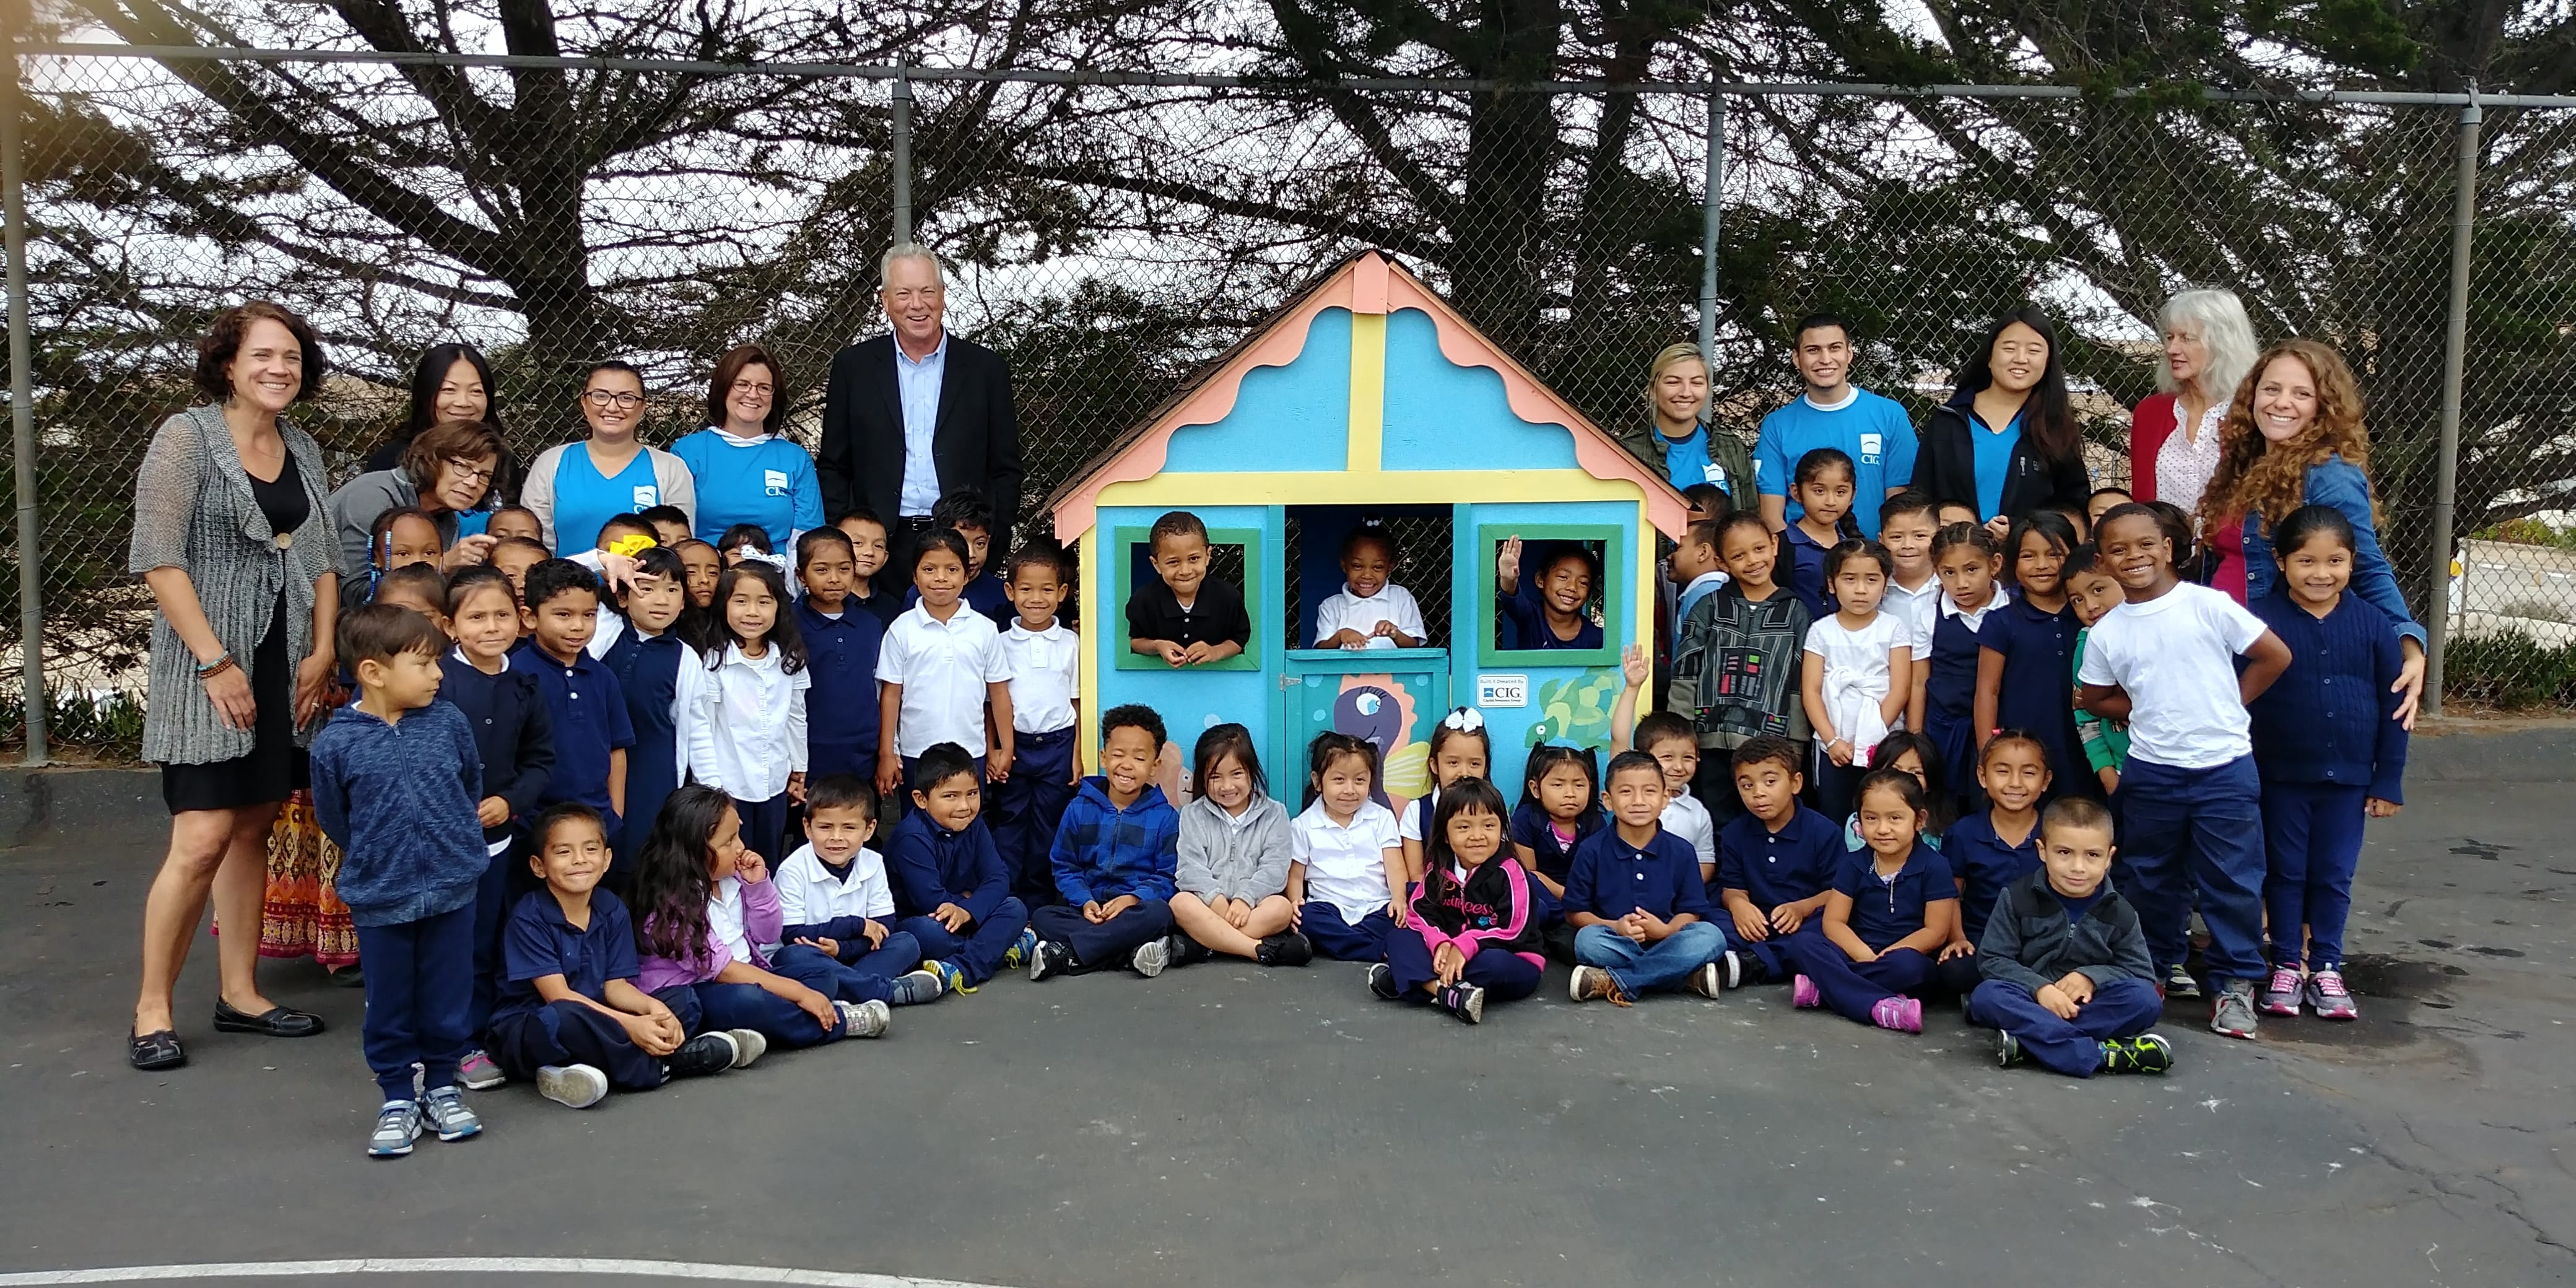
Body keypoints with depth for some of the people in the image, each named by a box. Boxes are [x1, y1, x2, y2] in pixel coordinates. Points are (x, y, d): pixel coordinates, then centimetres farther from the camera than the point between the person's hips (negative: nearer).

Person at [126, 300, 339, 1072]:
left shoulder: (303, 451, 12)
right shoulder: (186, 437, -6)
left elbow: (321, 560, 15)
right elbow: (159, 559, -12)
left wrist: (323, 652, 2)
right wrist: (215, 663, -16)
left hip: (287, 672, 6)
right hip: (207, 670, -6)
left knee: (252, 831, 10)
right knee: (202, 841, -9)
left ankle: (240, 994, 18)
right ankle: (152, 1010, 4)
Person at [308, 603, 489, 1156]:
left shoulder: (448, 722, -5)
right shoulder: (335, 744, -11)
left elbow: (472, 785, 11)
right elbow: (334, 821, 3)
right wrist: (376, 858, 8)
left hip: (453, 889, 2)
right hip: (379, 899, -1)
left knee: (448, 997, 11)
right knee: (390, 1004, 10)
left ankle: (442, 1087, 27)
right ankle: (397, 1099, 24)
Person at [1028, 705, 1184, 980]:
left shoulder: (1165, 816, 4)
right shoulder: (1080, 809, 9)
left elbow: (1168, 876, -1)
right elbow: (1064, 867, 8)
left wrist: (1134, 898, -19)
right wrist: (1084, 901, -11)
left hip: (1137, 908, -2)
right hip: (1091, 908, 2)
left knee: (1158, 913, -36)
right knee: (1042, 917, -25)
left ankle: (1064, 953, -32)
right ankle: (1130, 952, -35)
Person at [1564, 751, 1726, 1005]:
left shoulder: (1681, 851, 3)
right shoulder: (1591, 850, -2)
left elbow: (1691, 911, 5)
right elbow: (1575, 913, 0)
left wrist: (1666, 930, -17)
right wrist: (1616, 927, -18)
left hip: (1664, 941, 2)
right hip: (1616, 943, -2)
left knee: (1710, 936, -27)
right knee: (1588, 939, -34)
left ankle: (1610, 982, -27)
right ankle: (1691, 975, -28)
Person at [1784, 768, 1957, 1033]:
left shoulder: (1933, 867, -4)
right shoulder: (1854, 864, 5)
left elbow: (1936, 932, -7)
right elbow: (1833, 922, 0)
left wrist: (1886, 954, -18)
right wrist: (1865, 956, -19)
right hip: (1857, 951, 3)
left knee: (1907, 964, -39)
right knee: (1801, 944, -23)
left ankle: (1824, 988, -27)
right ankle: (1881, 1007, -38)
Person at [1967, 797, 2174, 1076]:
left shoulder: (2120, 913, 3)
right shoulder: (2017, 898, -3)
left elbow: (2141, 971, 3)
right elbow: (1992, 959, -6)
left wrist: (2091, 977, -15)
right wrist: (2039, 988, -22)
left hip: (2088, 1004, 2)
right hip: (2031, 998, -2)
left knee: (2146, 1000, -26)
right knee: (1986, 996, -33)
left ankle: (2031, 1039, -34)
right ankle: (2100, 1054, -41)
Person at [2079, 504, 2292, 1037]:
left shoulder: (2207, 605, -7)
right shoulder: (2106, 632, 1)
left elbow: (2275, 656, -2)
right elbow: (2097, 699, 12)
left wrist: (2227, 704, -3)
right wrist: (2149, 712, 0)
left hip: (2225, 767, -3)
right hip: (2151, 772, 3)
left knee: (2233, 881, 2)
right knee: (2150, 879, 14)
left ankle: (2236, 982, 15)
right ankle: (2161, 966, 31)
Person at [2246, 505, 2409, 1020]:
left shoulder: (2373, 625, -4)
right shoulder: (2261, 619, -12)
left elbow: (2392, 707, 2)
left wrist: (2389, 779, 2)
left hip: (2348, 777, 2)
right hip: (2281, 775, -1)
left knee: (2335, 876, 11)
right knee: (2285, 871, 11)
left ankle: (2326, 967, 24)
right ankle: (2286, 965, 23)